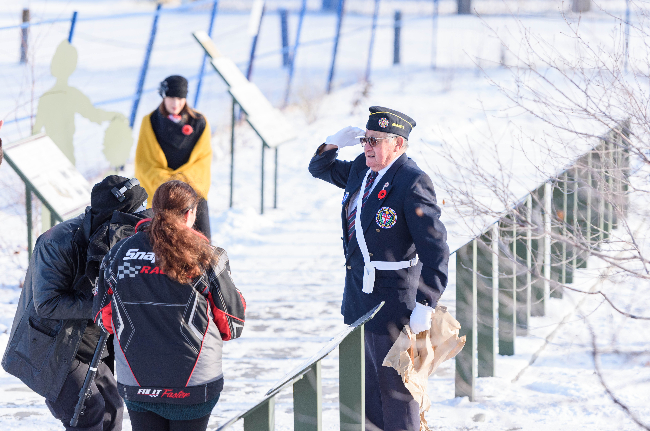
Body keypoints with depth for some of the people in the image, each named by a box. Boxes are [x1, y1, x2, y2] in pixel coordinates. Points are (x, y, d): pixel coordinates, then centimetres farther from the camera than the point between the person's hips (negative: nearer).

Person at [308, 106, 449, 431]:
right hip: (359, 300, 8)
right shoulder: (361, 169, 6)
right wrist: (333, 144, 2)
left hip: (392, 302, -8)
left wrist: (425, 306, -24)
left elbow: (435, 250, -20)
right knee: (367, 389, 19)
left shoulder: (412, 183, -19)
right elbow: (320, 169, 25)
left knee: (395, 386, 1)